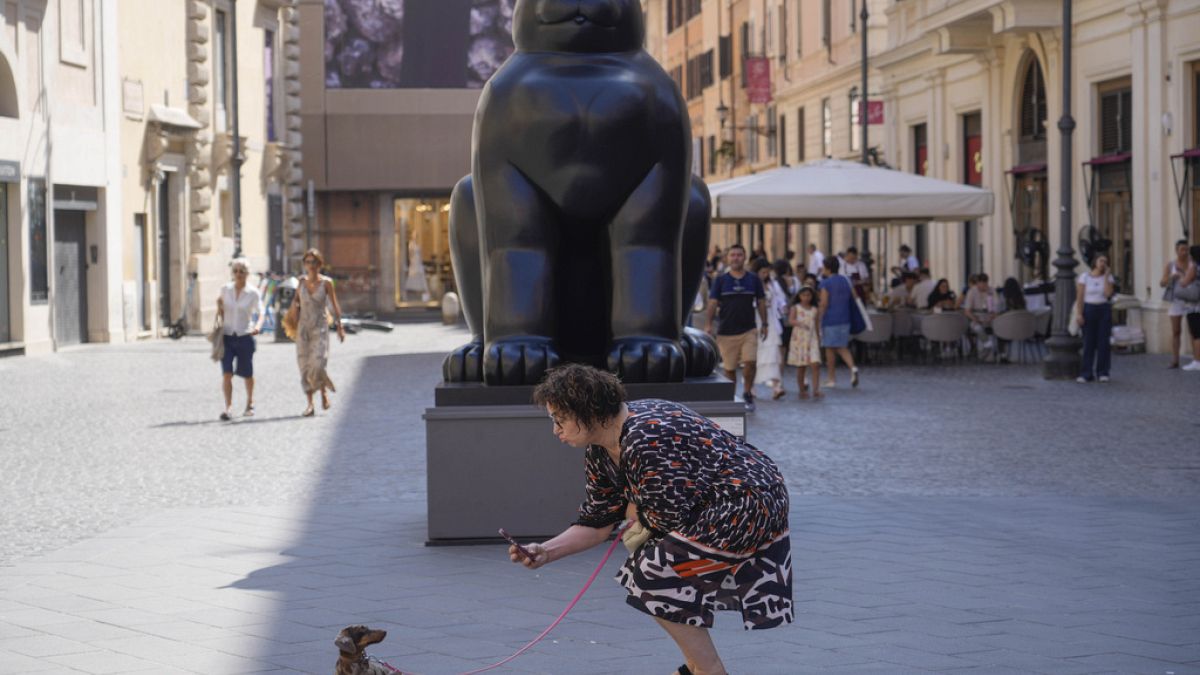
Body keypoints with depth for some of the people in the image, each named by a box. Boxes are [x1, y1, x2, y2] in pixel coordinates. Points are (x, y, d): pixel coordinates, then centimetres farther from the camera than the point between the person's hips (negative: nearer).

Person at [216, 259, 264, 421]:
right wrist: (219, 306, -2)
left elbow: (261, 312, -7)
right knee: (226, 373, -13)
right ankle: (228, 408, -16)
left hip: (245, 337, -1)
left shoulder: (253, 293, -3)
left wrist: (258, 325, -26)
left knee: (247, 374, 11)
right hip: (227, 336, 1)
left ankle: (250, 403, 34)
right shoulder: (225, 289, 5)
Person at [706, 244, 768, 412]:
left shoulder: (753, 280, 6)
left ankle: (747, 393, 4)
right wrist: (710, 324, -8)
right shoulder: (721, 281, 3)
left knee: (750, 362, -15)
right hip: (726, 331, 0)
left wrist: (764, 324, 8)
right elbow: (713, 303, 2)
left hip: (749, 330, 0)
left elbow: (761, 303, 11)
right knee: (729, 368, 4)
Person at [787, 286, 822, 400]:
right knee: (801, 367, 3)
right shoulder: (795, 308, 1)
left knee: (815, 365, -13)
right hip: (799, 339, -2)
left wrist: (819, 341, 16)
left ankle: (816, 390, -15)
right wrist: (799, 323, -34)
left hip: (812, 340, 2)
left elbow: (817, 326, 15)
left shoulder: (814, 310, 10)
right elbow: (790, 321, -14)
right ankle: (802, 390, 15)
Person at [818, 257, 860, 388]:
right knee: (842, 347, 12)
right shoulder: (846, 281, 10)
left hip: (830, 320, -6)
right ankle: (852, 367, -14)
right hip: (844, 319, 6)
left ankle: (831, 379, 9)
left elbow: (824, 304, -15)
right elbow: (853, 299, 14)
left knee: (830, 349, 4)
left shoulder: (825, 283, -10)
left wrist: (818, 318, -9)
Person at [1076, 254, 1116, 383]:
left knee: (1104, 342, -2)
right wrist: (1078, 314, -13)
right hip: (1089, 309, -1)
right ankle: (1087, 373, 0)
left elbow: (1108, 294, -12)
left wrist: (1106, 276, -10)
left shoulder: (1109, 277, 4)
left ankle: (1102, 372, 6)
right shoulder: (1084, 277, 0)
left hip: (1104, 310, 2)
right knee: (1089, 342, -2)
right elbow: (1079, 297, -3)